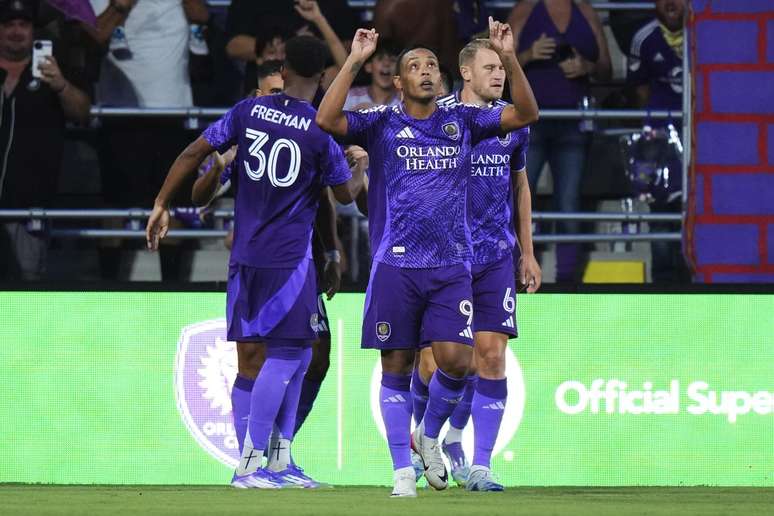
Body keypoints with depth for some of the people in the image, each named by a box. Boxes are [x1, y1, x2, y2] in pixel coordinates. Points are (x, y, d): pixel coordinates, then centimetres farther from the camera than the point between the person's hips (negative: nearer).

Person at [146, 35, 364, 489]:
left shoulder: (249, 111, 3)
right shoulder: (321, 131, -9)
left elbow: (193, 153, 4)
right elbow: (346, 194, 4)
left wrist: (162, 205, 14)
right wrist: (362, 173, 26)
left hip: (246, 255, 6)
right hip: (289, 258, -6)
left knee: (297, 355, 16)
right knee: (285, 356, -2)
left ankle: (282, 461, 16)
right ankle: (249, 466, -8)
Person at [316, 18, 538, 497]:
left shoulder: (461, 121, 10)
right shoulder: (382, 124, 3)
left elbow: (525, 114, 3)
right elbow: (327, 119, -12)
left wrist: (510, 58, -9)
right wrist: (355, 61, -16)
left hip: (451, 264, 1)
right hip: (396, 264, -1)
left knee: (455, 359, -11)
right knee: (397, 368, 1)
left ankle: (429, 436, 17)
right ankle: (403, 470, 9)